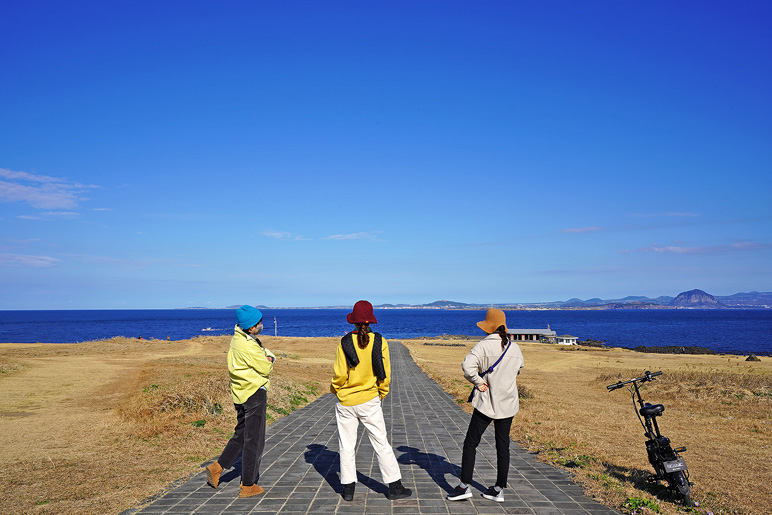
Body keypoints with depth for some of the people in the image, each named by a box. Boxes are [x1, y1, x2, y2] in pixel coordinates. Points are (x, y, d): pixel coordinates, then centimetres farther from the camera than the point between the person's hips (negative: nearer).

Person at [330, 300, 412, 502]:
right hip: (369, 401, 1)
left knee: (346, 446, 10)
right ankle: (394, 486, 13)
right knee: (381, 444, 8)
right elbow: (385, 373, -2)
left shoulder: (345, 342, -10)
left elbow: (339, 374, -8)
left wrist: (335, 389, 12)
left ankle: (348, 489, 16)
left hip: (346, 402, 0)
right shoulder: (379, 341, -6)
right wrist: (382, 393, 14)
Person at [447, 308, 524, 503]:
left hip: (487, 403, -5)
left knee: (470, 443, 5)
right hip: (508, 404, 5)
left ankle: (465, 486, 5)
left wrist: (478, 382, -13)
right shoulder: (514, 347, 2)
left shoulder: (484, 346, -14)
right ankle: (499, 489, 17)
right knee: (503, 446, 11)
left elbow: (468, 366, -27)